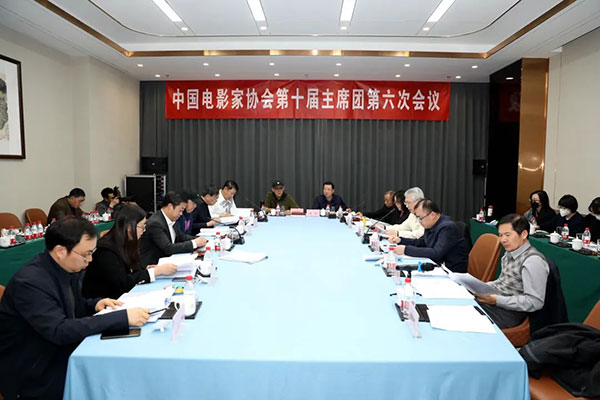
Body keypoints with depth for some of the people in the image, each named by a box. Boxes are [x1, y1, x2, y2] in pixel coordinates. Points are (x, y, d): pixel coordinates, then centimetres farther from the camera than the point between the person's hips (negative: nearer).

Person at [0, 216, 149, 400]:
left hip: (60, 353, 7)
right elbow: (60, 331, -31)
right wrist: (123, 317, -34)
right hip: (34, 378, -7)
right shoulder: (29, 282, -24)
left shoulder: (67, 267, -3)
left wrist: (95, 304, -8)